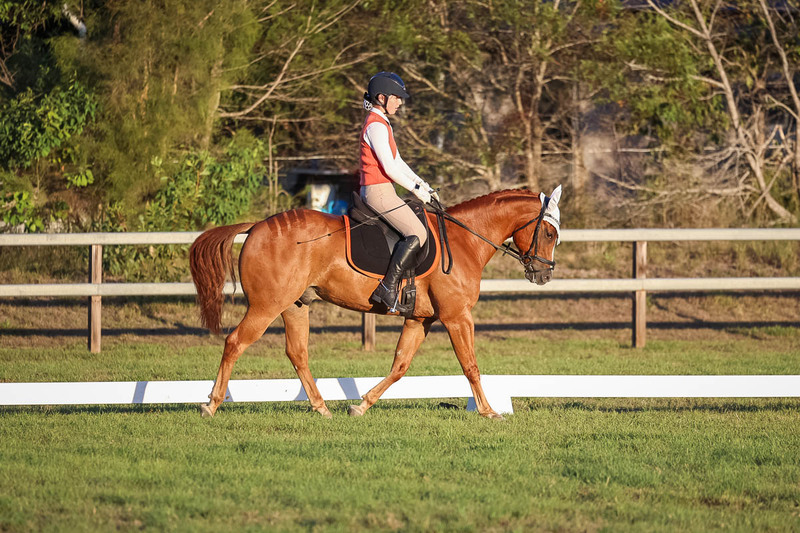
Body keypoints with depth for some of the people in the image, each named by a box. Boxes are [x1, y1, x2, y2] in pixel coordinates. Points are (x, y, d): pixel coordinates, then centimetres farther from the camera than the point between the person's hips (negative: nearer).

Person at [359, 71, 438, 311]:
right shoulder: (376, 125, -14)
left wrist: (423, 185, 14)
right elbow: (390, 167, -19)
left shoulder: (381, 124, 19)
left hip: (377, 192, 11)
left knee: (417, 228, 19)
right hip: (379, 191, -11)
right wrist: (416, 188, -9)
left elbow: (398, 162, 22)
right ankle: (387, 288, -24)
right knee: (418, 233, -19)